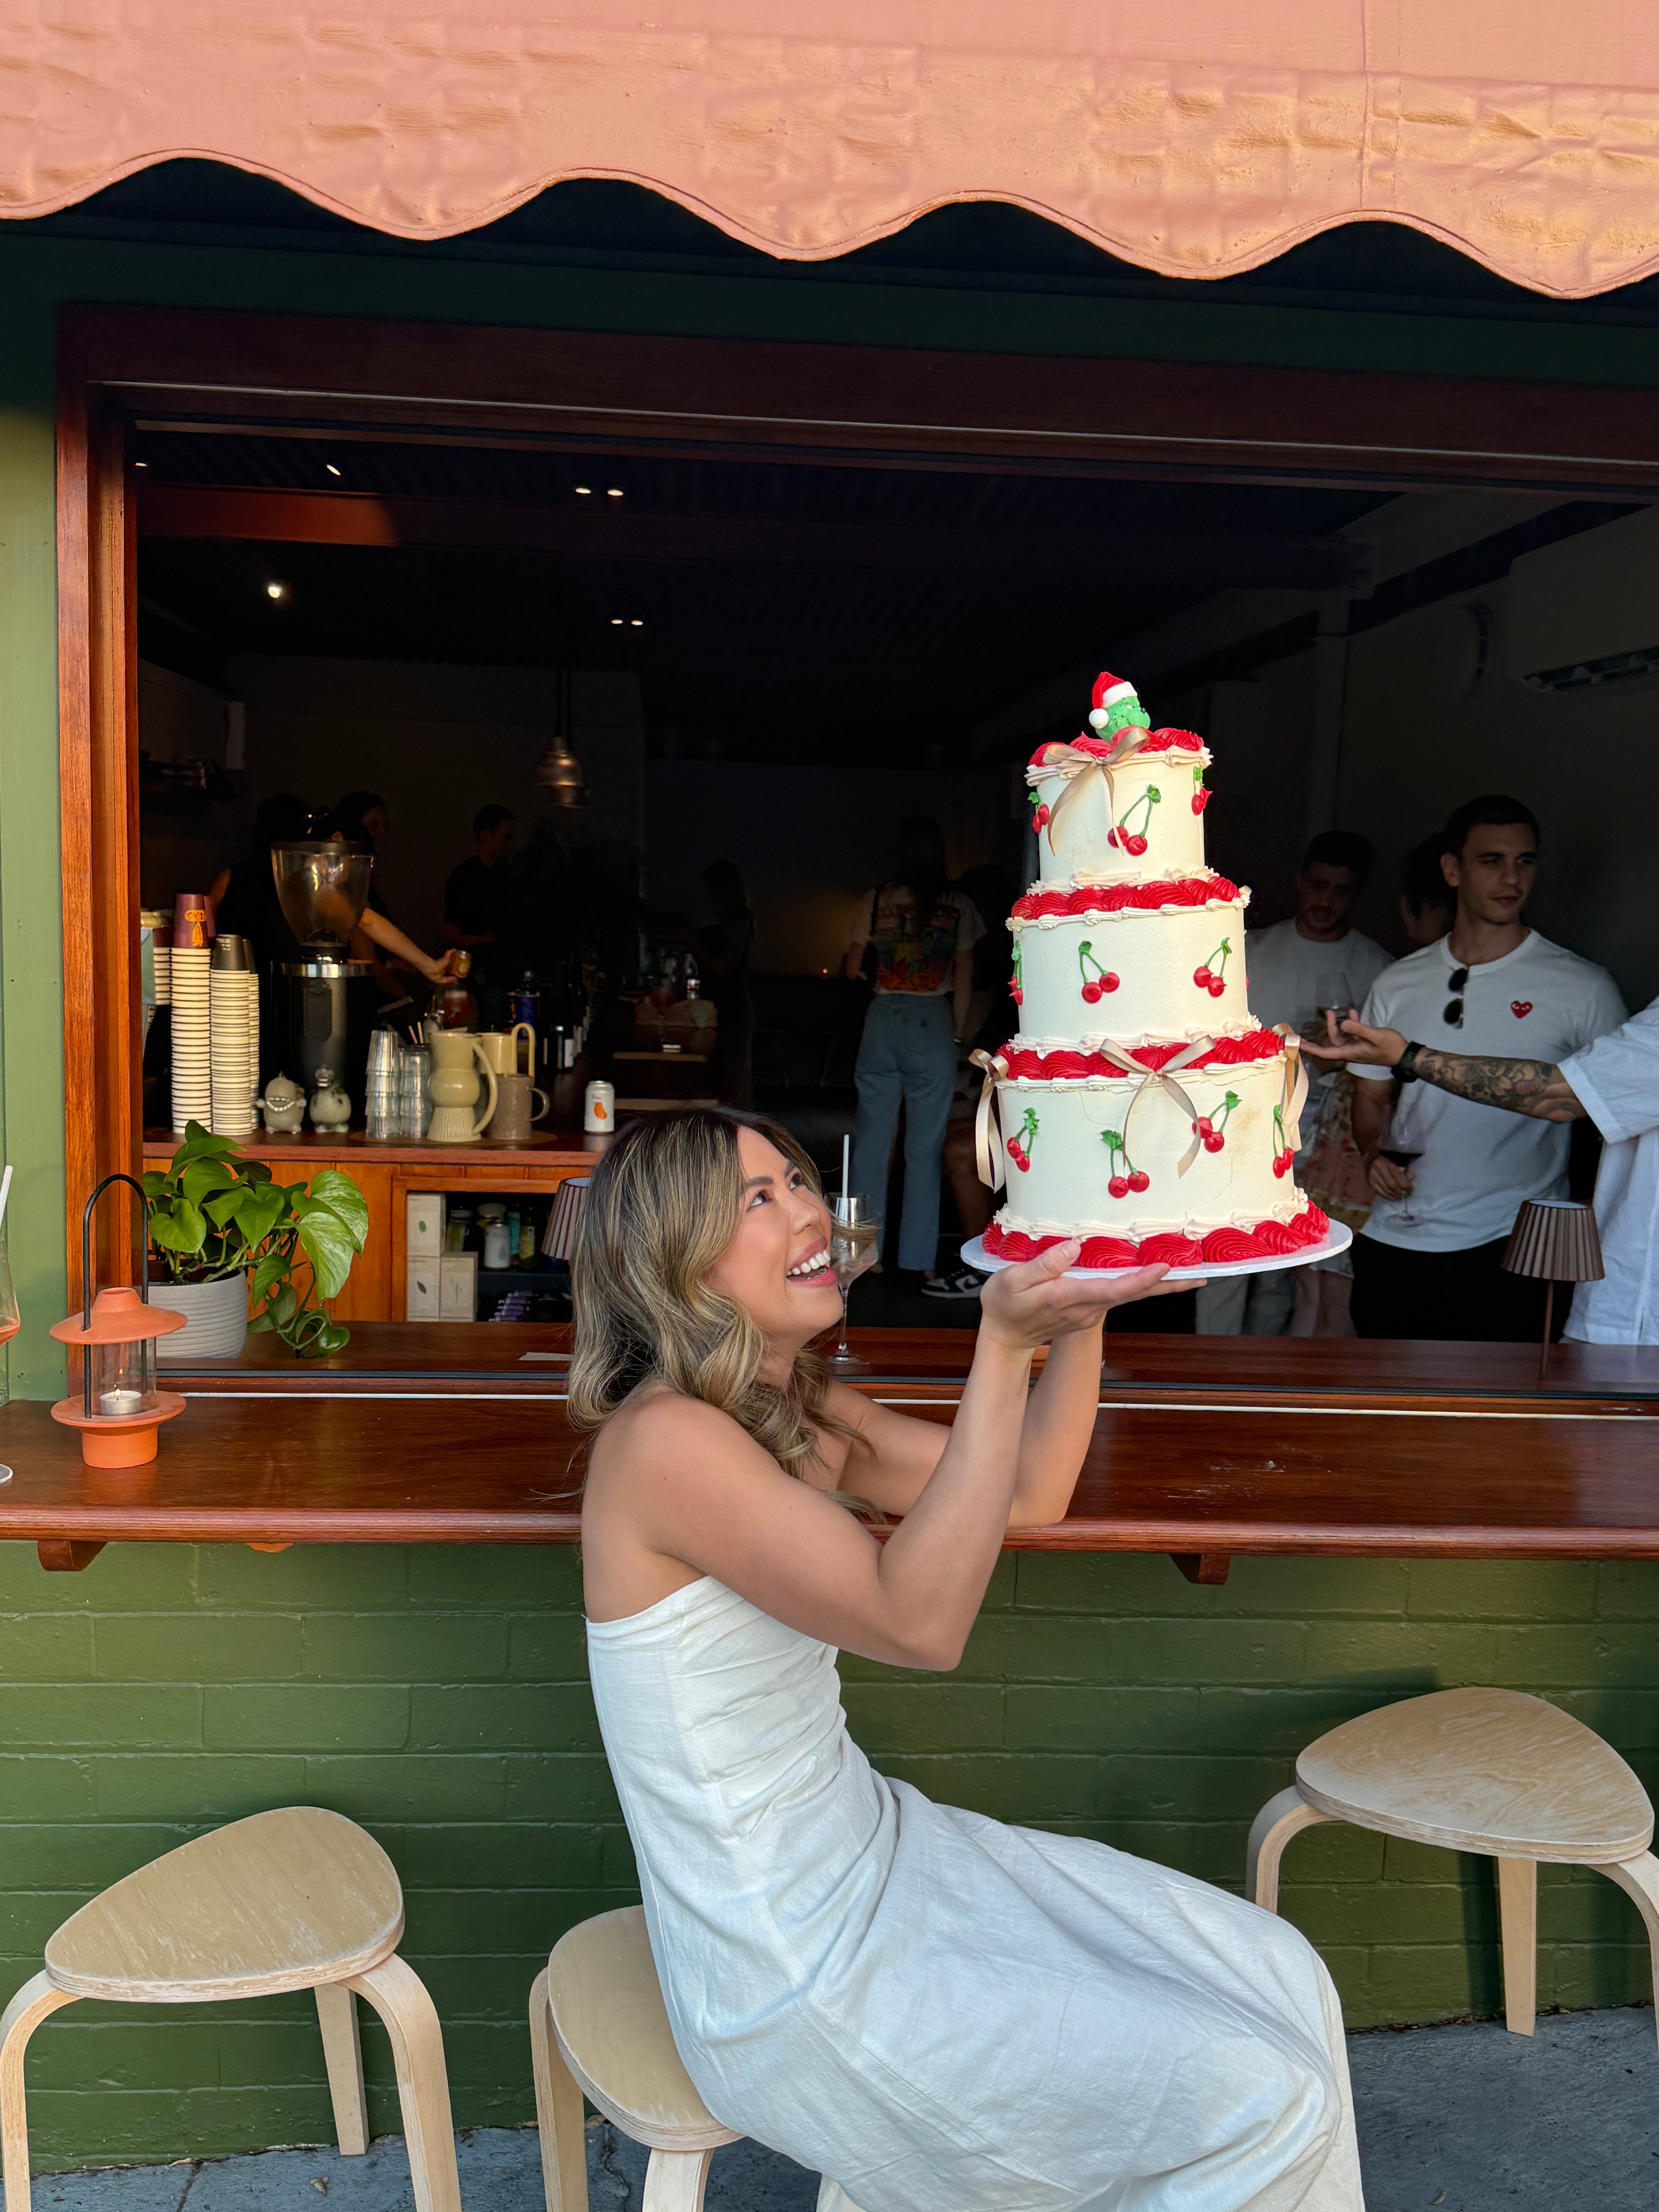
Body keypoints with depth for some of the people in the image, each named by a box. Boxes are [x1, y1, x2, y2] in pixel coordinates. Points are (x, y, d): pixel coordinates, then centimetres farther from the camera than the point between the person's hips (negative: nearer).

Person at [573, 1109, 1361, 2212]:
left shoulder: (796, 1408, 4)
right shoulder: (662, 1439, -25)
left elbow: (1028, 1498, 6)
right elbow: (919, 1621, -28)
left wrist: (1081, 1308, -6)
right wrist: (1005, 1345, -31)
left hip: (874, 1846, 9)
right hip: (795, 1987, -9)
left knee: (1281, 1981, 10)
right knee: (1262, 2096, -5)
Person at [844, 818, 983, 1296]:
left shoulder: (876, 901, 4)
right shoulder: (957, 906, 1)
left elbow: (853, 969, 9)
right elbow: (964, 974, 3)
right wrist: (958, 1034, 10)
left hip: (882, 1023, 2)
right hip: (932, 1025, -2)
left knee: (871, 1140, 8)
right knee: (924, 1148, 0)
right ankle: (920, 1263, 1)